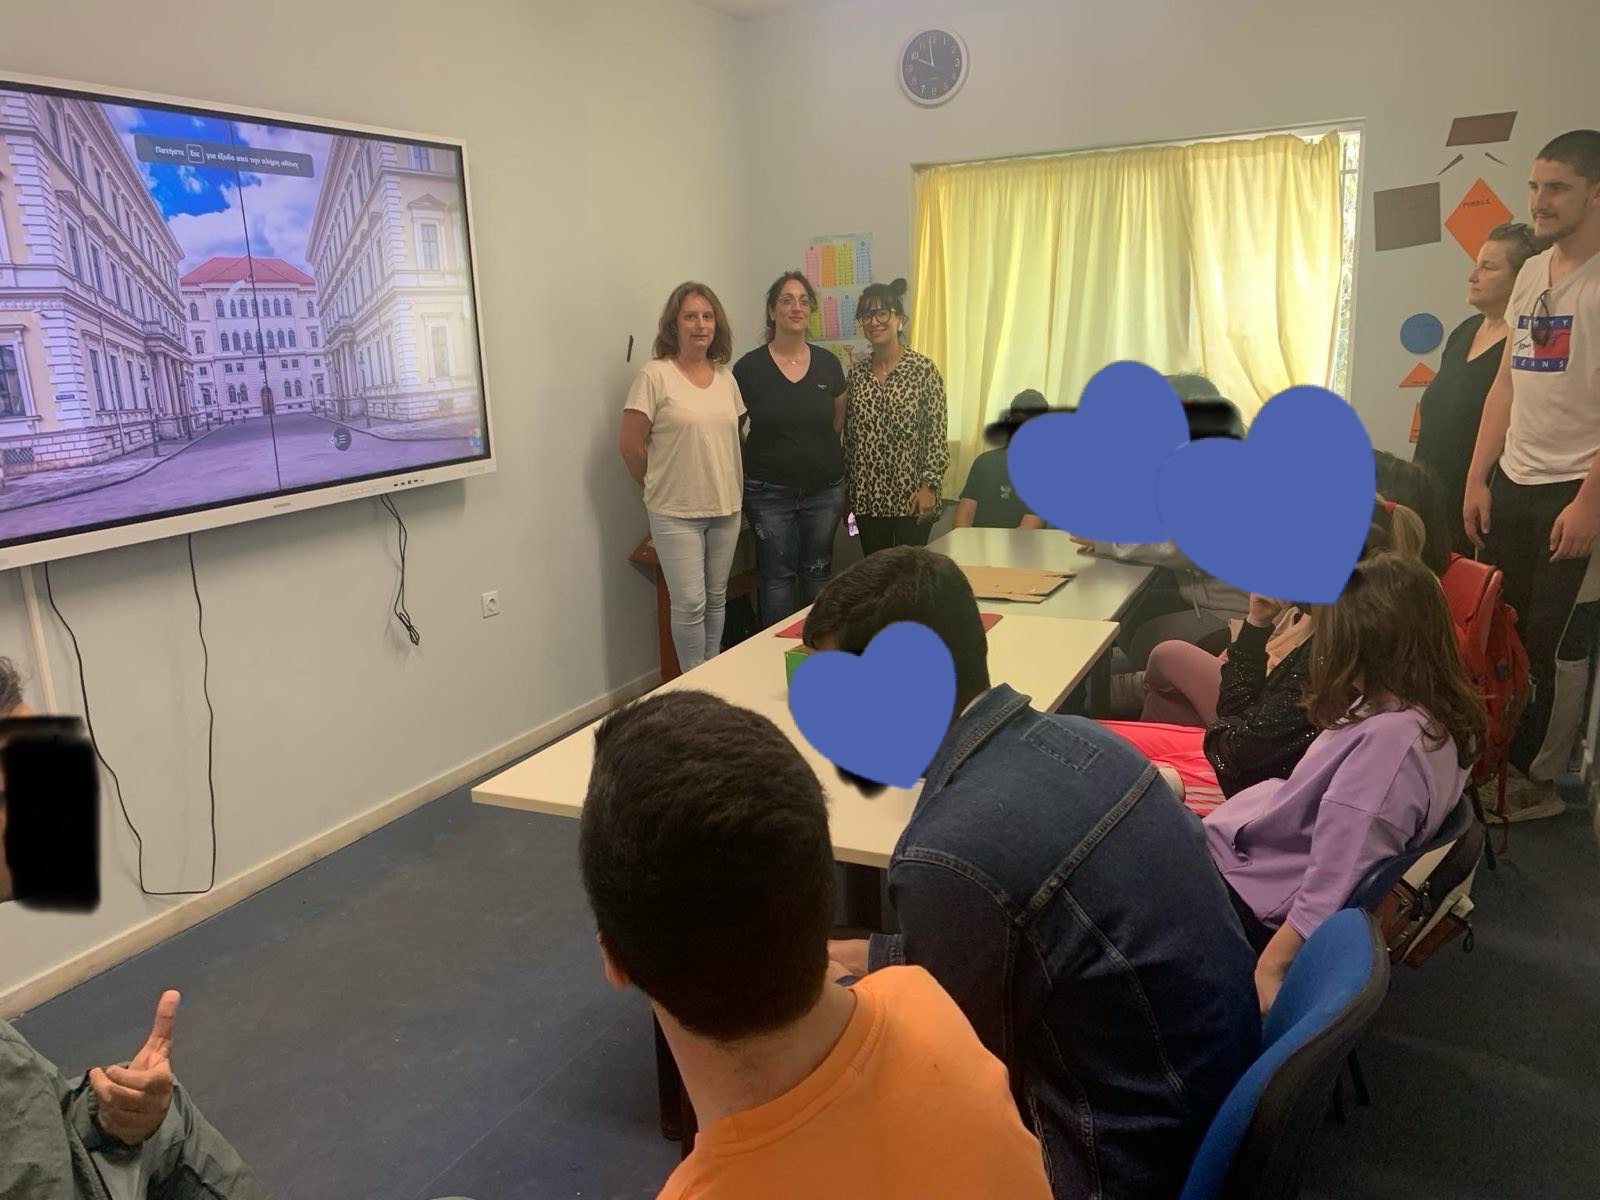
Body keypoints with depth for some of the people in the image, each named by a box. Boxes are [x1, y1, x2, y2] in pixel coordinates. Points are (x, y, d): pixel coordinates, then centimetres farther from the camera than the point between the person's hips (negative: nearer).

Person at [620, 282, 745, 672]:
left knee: (716, 599, 14)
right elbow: (631, 444, -8)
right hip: (676, 513, -5)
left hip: (726, 508, 5)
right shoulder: (655, 375, -10)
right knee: (690, 603, -2)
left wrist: (731, 486, 6)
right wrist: (660, 488, 1)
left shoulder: (725, 375, 7)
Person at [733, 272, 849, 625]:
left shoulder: (828, 364, 2)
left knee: (817, 573, 11)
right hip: (769, 491, -3)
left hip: (824, 489, 3)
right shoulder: (749, 367, -7)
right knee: (777, 577, 4)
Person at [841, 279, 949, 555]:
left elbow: (937, 432, -8)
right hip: (867, 496, 4)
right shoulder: (856, 373, 7)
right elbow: (849, 435, 11)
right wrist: (845, 490, 11)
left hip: (912, 496, -4)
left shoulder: (923, 368, -5)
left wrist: (929, 486, -14)